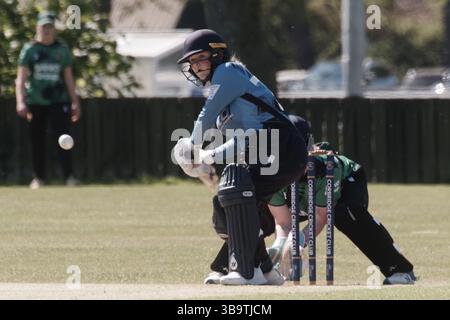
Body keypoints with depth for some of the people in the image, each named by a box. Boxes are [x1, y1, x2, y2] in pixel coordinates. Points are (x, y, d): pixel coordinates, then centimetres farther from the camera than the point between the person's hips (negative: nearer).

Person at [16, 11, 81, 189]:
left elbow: (69, 79, 9)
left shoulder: (62, 50, 7)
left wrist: (75, 102, 3)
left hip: (58, 101, 0)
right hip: (35, 102, 0)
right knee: (37, 141, 4)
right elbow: (21, 79, -4)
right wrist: (21, 101, -17)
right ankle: (38, 177, 13)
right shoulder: (29, 50, 2)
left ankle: (69, 176, -15)